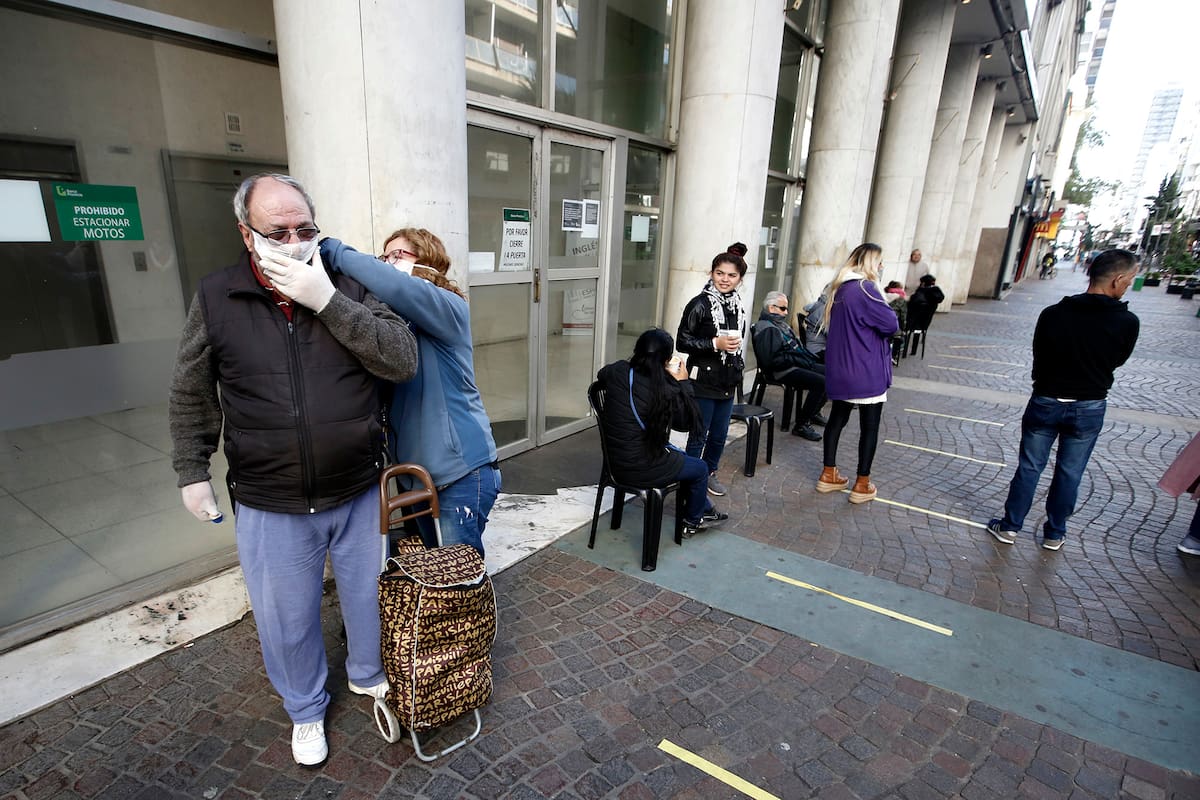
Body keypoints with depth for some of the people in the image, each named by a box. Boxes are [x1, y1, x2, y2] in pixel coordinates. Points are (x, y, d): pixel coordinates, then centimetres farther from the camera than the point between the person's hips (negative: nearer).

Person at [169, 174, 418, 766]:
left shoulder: (347, 287, -5)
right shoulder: (215, 300, -3)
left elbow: (402, 361, -17)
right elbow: (191, 396, 8)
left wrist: (329, 301, -23)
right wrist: (192, 471, 7)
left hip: (359, 495, 0)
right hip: (270, 508, 0)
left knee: (368, 597, 20)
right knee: (286, 619, 17)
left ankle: (368, 674, 50)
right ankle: (306, 710, 45)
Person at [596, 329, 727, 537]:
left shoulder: (617, 371, -8)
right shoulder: (665, 391, -24)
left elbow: (600, 374, 17)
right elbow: (687, 422, -8)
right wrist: (683, 383, -3)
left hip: (615, 461, 7)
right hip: (641, 469, -7)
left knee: (682, 457, 30)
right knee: (700, 468, 19)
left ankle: (705, 510, 47)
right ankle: (692, 522, 41)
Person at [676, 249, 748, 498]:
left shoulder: (737, 305, 8)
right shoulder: (700, 304, -13)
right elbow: (682, 341, -14)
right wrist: (715, 344, -22)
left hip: (728, 382, 7)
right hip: (703, 381, -6)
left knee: (720, 434, 16)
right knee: (699, 435, 2)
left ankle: (710, 472, 34)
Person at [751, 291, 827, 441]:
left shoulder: (780, 324, 19)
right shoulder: (766, 329, -14)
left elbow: (797, 347, 28)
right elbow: (771, 360, -25)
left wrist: (810, 358, 10)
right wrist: (798, 360, -18)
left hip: (798, 365, 11)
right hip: (783, 371, -10)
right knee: (821, 382, -25)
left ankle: (814, 412, 20)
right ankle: (801, 425, -15)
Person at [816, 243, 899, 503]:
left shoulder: (840, 288, 9)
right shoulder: (865, 288, -17)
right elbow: (891, 325, -16)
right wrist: (889, 315, 5)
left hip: (839, 369, 8)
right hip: (866, 371, -8)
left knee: (837, 418, 15)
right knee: (869, 426, 4)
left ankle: (829, 475, 23)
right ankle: (862, 485, 12)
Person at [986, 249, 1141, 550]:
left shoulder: (1053, 314, -12)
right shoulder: (1127, 322, -13)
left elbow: (1039, 357, 0)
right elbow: (1116, 361, 3)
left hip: (1046, 403, 0)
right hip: (1089, 409, 0)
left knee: (1029, 467, 10)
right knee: (1069, 474, 13)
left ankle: (1010, 527, 18)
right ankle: (1054, 534, 25)